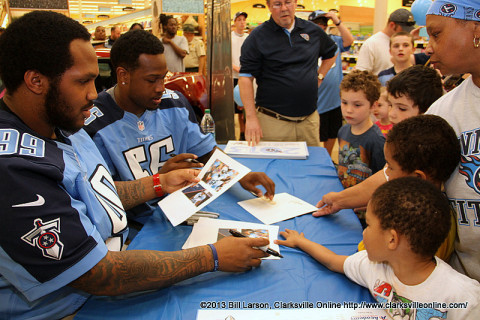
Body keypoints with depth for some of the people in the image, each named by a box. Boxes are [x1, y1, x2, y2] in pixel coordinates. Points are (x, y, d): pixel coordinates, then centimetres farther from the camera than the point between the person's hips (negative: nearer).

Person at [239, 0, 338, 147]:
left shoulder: (313, 31, 8)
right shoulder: (257, 37, -4)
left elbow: (331, 53, 28)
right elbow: (246, 77, -10)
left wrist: (319, 77, 12)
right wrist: (251, 117, -17)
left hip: (309, 120, 4)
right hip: (272, 122, -4)